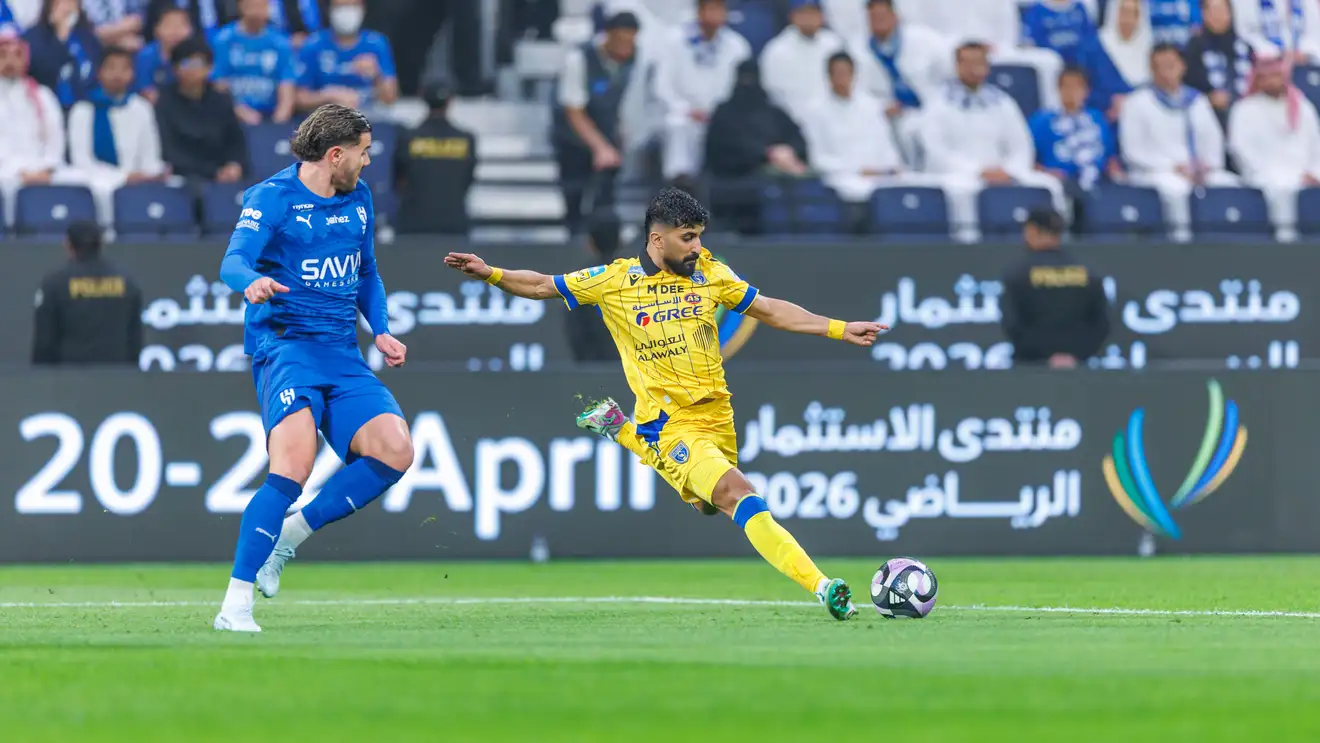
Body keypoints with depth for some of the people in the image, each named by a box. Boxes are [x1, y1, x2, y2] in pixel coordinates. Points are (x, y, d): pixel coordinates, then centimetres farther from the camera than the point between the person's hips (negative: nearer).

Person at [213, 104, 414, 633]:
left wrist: (381, 331, 14)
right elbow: (234, 260, -19)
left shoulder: (359, 198, 17)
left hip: (343, 353, 7)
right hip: (284, 345, -7)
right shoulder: (273, 197, -5)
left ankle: (290, 534, 3)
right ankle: (235, 604, -23)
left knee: (395, 451, -15)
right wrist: (252, 282, -42)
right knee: (294, 465, -26)